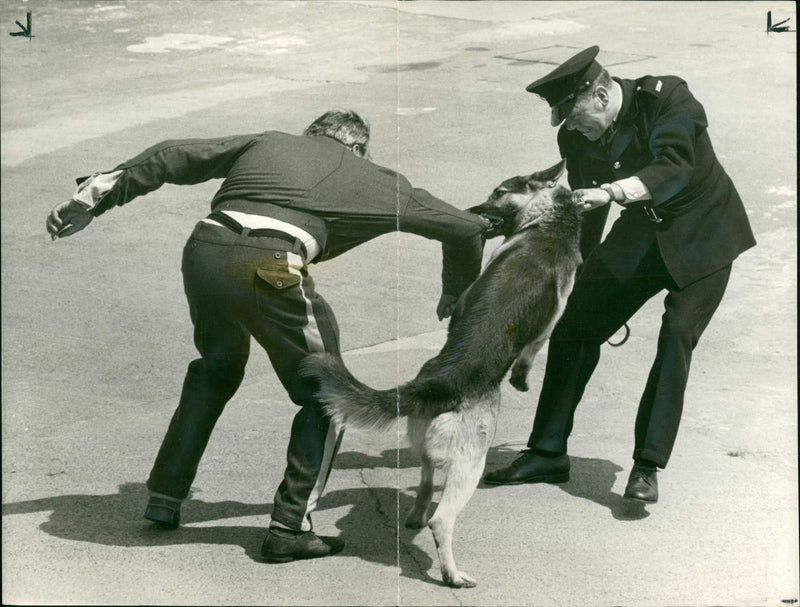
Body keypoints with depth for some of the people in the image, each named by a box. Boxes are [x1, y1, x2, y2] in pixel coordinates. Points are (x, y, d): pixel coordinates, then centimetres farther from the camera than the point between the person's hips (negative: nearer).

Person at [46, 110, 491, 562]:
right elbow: (464, 227, 34)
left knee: (215, 369, 30)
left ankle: (165, 498, 33)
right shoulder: (372, 179, 25)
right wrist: (457, 296, 51)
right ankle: (290, 530, 12)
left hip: (203, 249, 5)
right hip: (269, 267, -4)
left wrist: (93, 199, 31)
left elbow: (170, 158, 27)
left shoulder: (268, 143, 32)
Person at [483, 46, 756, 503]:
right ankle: (548, 452, 6)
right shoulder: (576, 136, -8)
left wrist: (610, 192, -52)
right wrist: (578, 271, 10)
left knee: (676, 336, -19)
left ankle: (647, 467, -14)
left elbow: (672, 168, -39)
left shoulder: (666, 97, -24)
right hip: (642, 231, 5)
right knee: (575, 324, -2)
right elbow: (587, 211, 4)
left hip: (702, 234, -5)